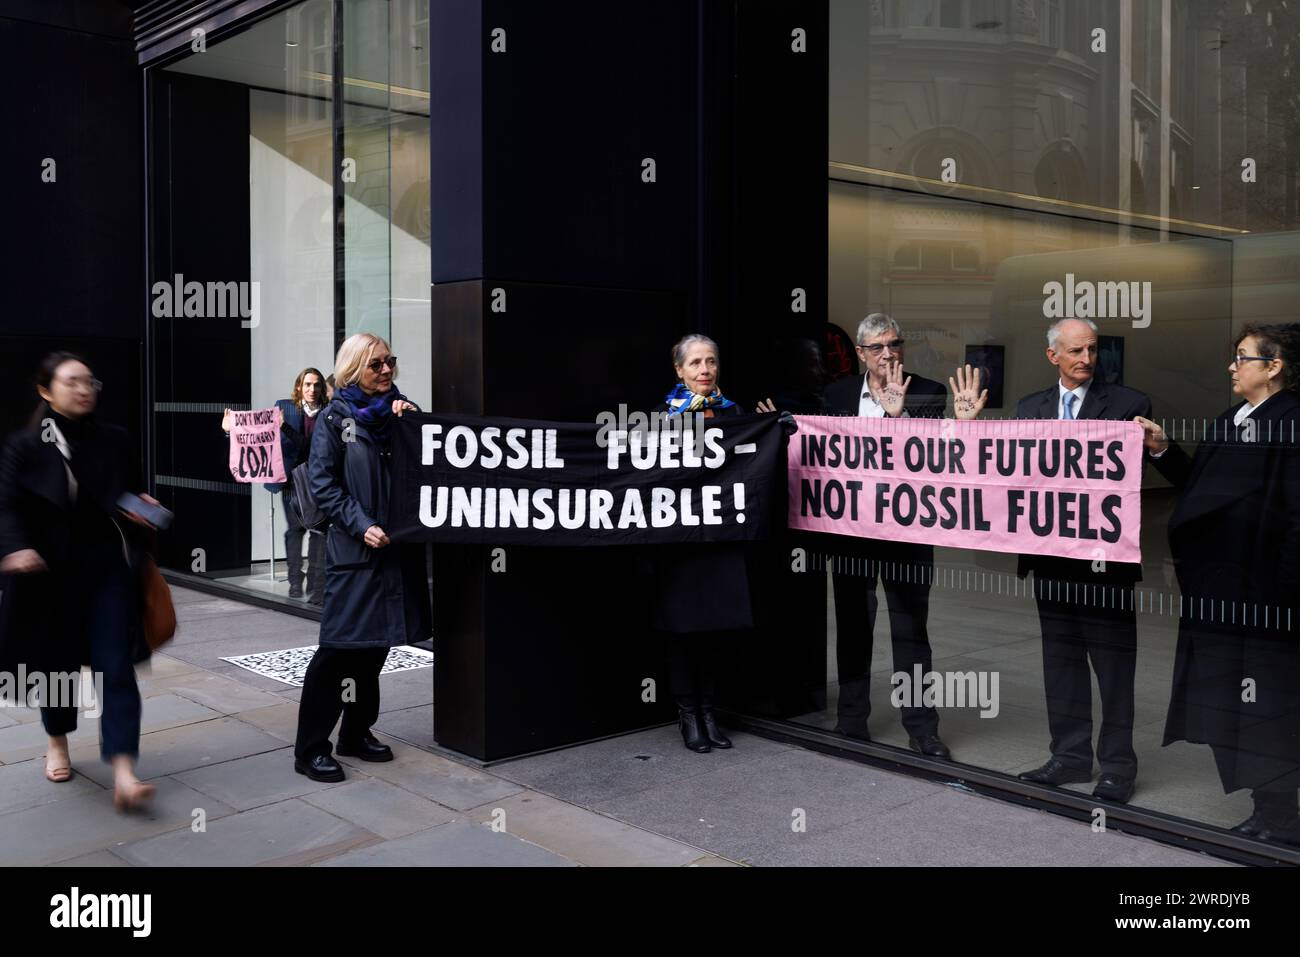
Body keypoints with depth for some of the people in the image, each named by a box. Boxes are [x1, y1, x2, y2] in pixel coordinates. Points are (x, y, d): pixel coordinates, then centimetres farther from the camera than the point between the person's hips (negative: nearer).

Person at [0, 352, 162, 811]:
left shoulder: (115, 440, 6)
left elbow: (134, 495, 17)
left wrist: (143, 509, -6)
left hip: (110, 569, 1)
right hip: (52, 574, -1)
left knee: (117, 669, -7)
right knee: (56, 663, 14)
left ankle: (123, 773, -11)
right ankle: (58, 743, 42)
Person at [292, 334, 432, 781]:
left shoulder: (402, 410, 12)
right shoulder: (336, 417, -2)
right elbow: (322, 484, -7)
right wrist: (361, 527, -16)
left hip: (398, 545, 6)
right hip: (352, 548, -5)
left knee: (376, 642, 12)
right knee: (339, 644, -7)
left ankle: (357, 733, 26)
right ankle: (310, 749, 2)